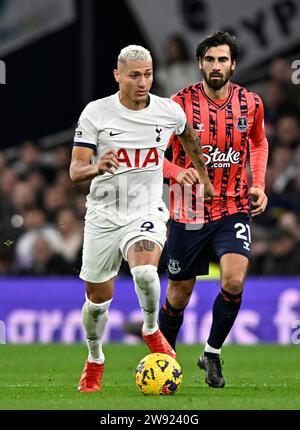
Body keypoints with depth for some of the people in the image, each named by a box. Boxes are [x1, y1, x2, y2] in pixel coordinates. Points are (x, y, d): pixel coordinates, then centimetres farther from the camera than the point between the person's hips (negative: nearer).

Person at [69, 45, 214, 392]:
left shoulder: (169, 112, -2)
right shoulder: (96, 113, -8)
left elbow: (189, 138, 22)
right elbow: (75, 170, -11)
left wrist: (204, 179, 31)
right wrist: (96, 168, -33)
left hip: (147, 213, 0)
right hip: (103, 216, 0)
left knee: (145, 272, -30)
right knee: (98, 298, 8)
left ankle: (151, 330, 0)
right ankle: (94, 361, 35)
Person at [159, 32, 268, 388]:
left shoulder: (250, 104, -1)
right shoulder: (181, 103, -9)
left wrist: (258, 184, 5)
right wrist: (176, 172, -21)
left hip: (234, 208, 1)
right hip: (189, 210, -1)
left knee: (234, 280, -21)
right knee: (179, 292, 8)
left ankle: (212, 354, 1)